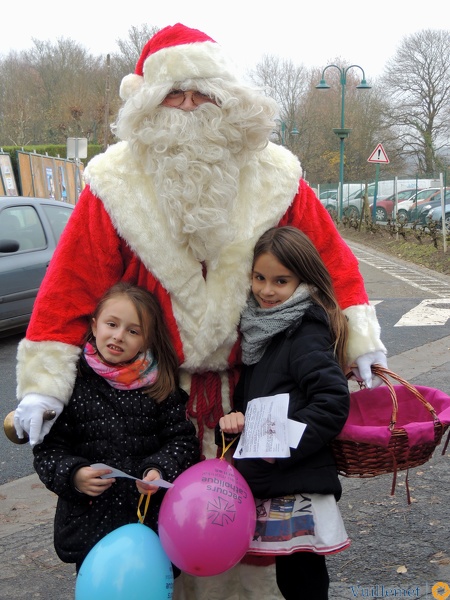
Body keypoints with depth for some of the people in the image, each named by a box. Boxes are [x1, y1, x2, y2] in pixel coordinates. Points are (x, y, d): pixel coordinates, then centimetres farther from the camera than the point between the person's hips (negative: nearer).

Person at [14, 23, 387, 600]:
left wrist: (359, 337, -4)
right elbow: (71, 286, -9)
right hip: (158, 382, -1)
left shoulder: (273, 177, -4)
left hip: (256, 378, 2)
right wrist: (44, 382, -13)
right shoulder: (115, 186, -9)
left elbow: (329, 257, 1)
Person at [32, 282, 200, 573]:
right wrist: (73, 476, -19)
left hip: (156, 518, 1)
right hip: (90, 521, -1)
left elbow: (183, 439, 1)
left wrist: (161, 470, -16)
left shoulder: (160, 384, -2)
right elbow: (48, 448, -2)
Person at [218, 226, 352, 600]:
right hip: (266, 485, 8)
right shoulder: (260, 330, 13)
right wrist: (235, 416, -3)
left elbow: (333, 401, -21)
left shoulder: (306, 335, -12)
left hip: (299, 487, -8)